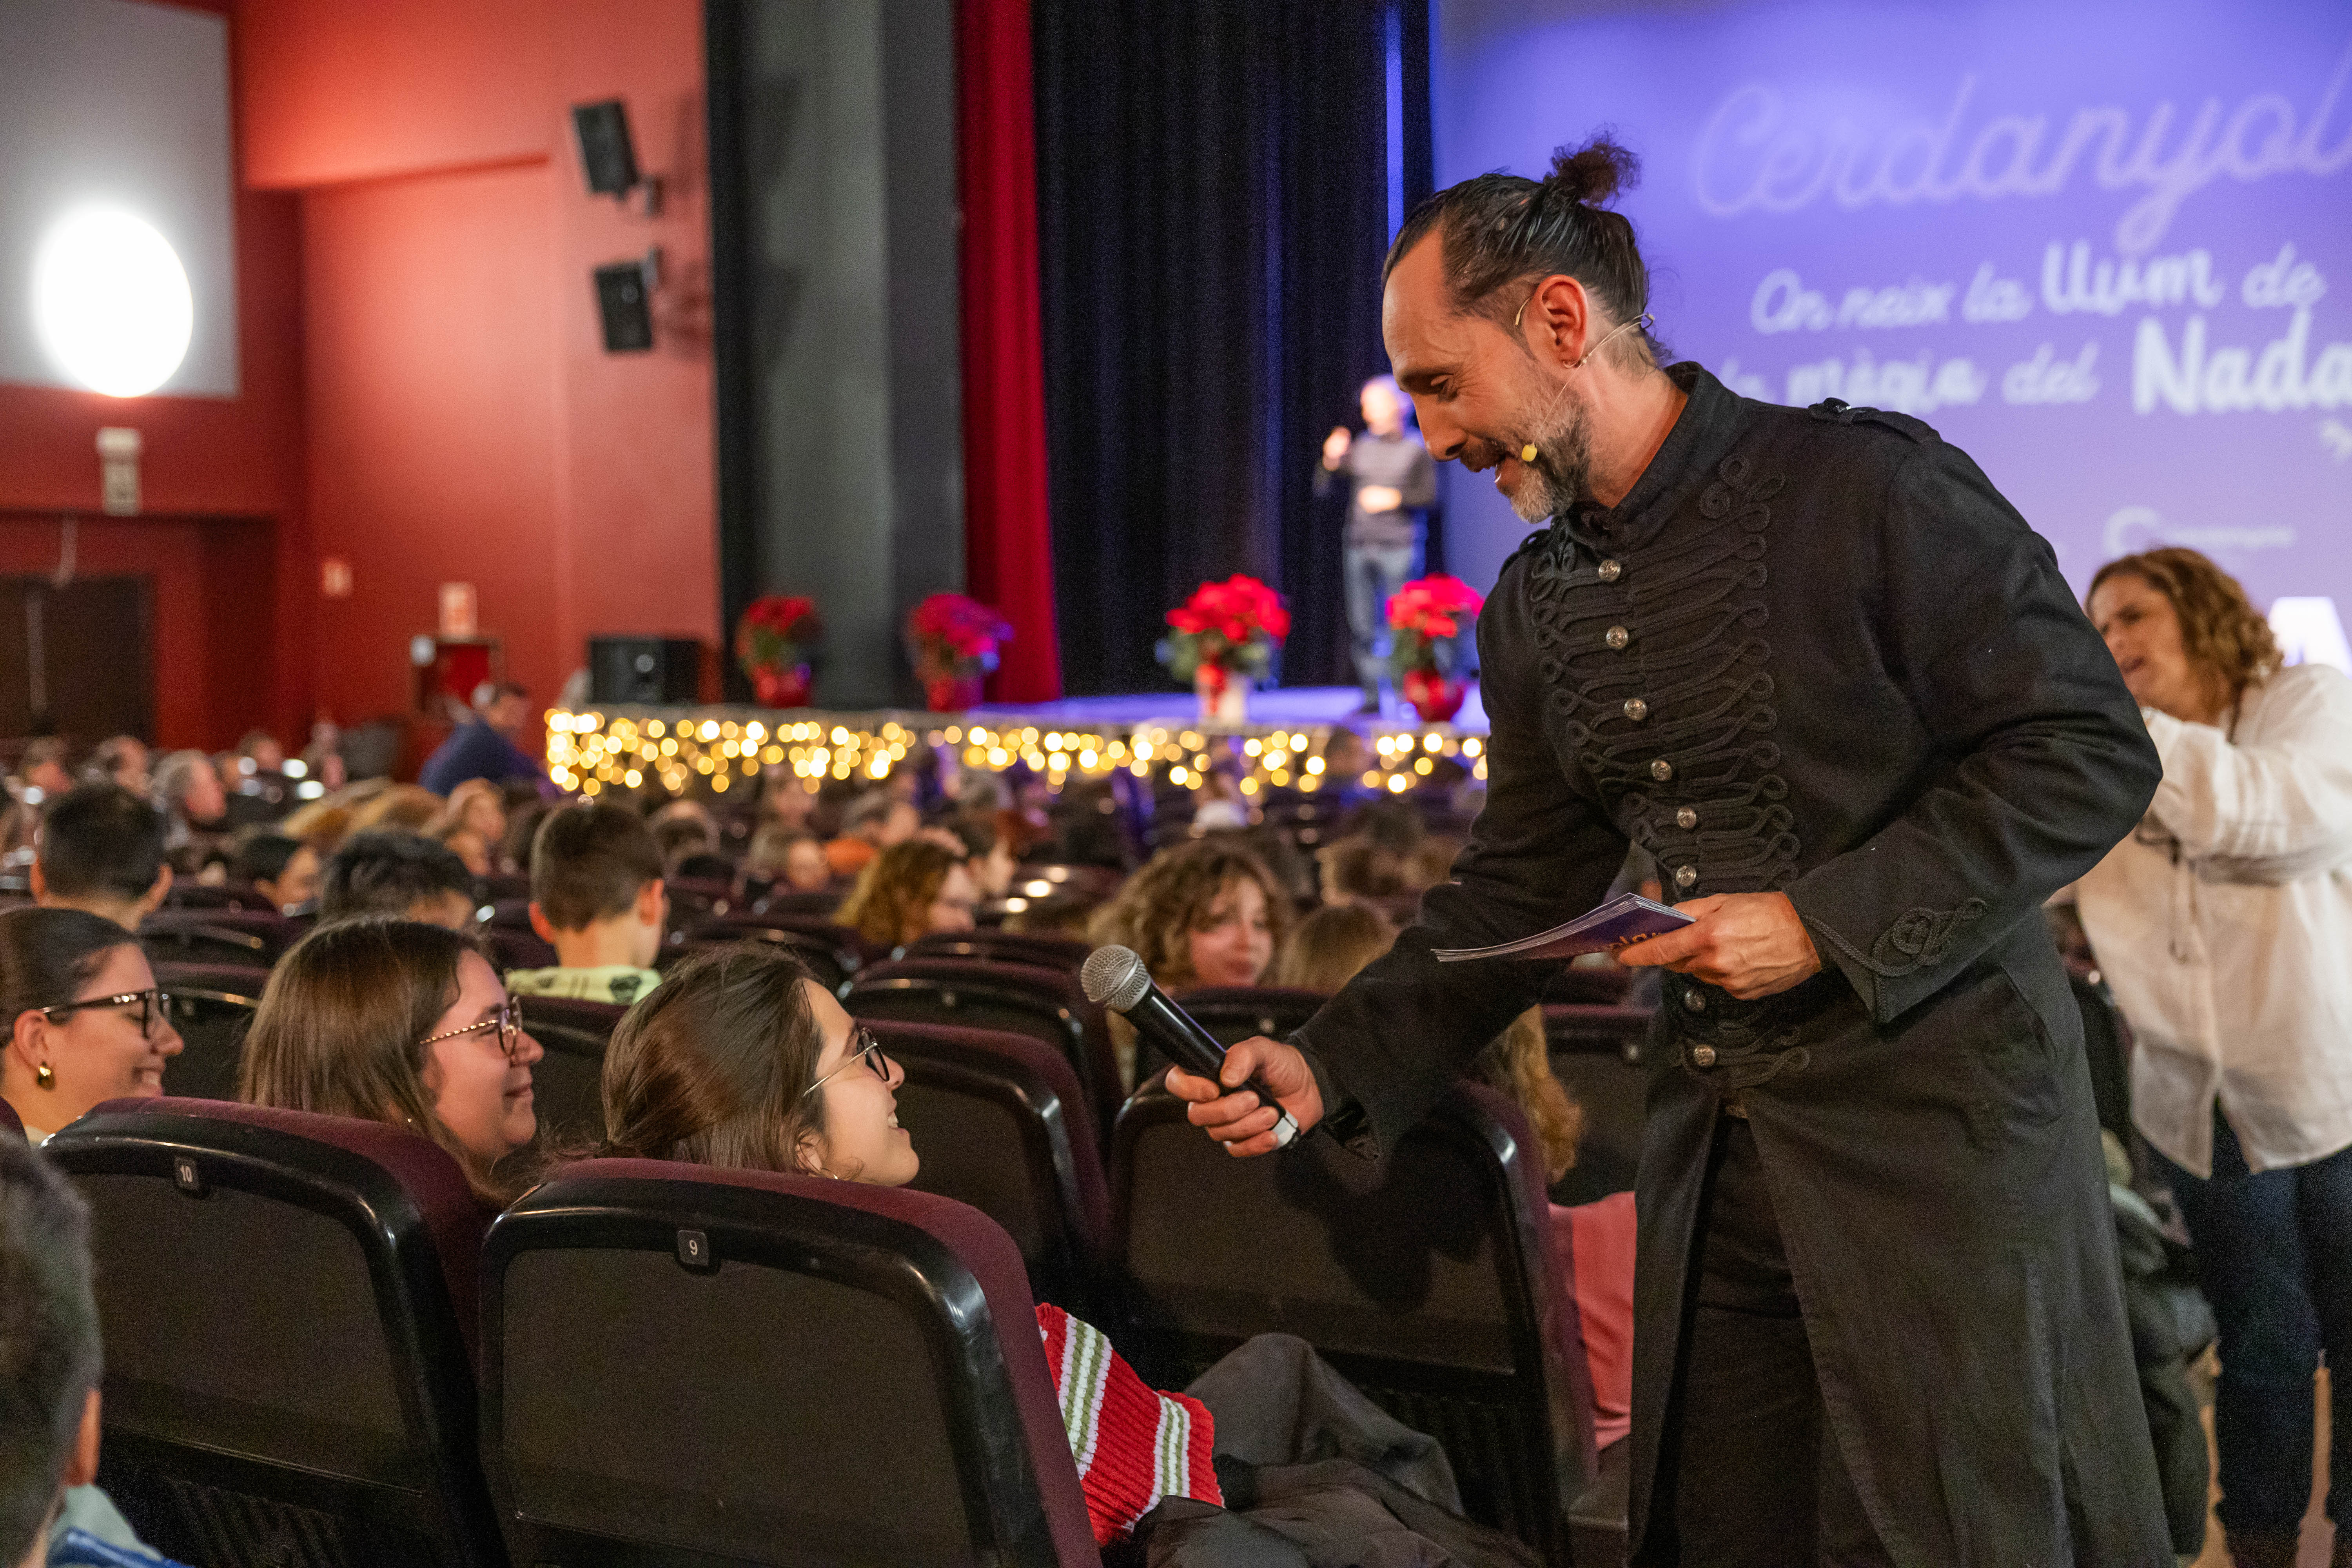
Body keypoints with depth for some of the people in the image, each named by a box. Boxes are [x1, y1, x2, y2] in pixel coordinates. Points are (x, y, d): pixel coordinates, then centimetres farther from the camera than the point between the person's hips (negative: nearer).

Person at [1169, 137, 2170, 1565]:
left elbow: (2092, 754, -13)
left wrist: (1828, 922, -19)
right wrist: (1331, 1071, 1)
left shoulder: (1866, 486, -12)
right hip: (1713, 1147, 6)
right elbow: (1517, 892, 13)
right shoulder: (1537, 610, 9)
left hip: (1933, 1117, -6)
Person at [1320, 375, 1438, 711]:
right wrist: (1331, 460, -8)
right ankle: (1372, 697, 9)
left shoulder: (1417, 448, 5)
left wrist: (1394, 498, -12)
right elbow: (1321, 489, 9)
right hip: (1359, 547, 4)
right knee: (1362, 627, 3)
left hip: (1398, 547, -4)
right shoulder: (1358, 447, 12)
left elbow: (1430, 496, 0)